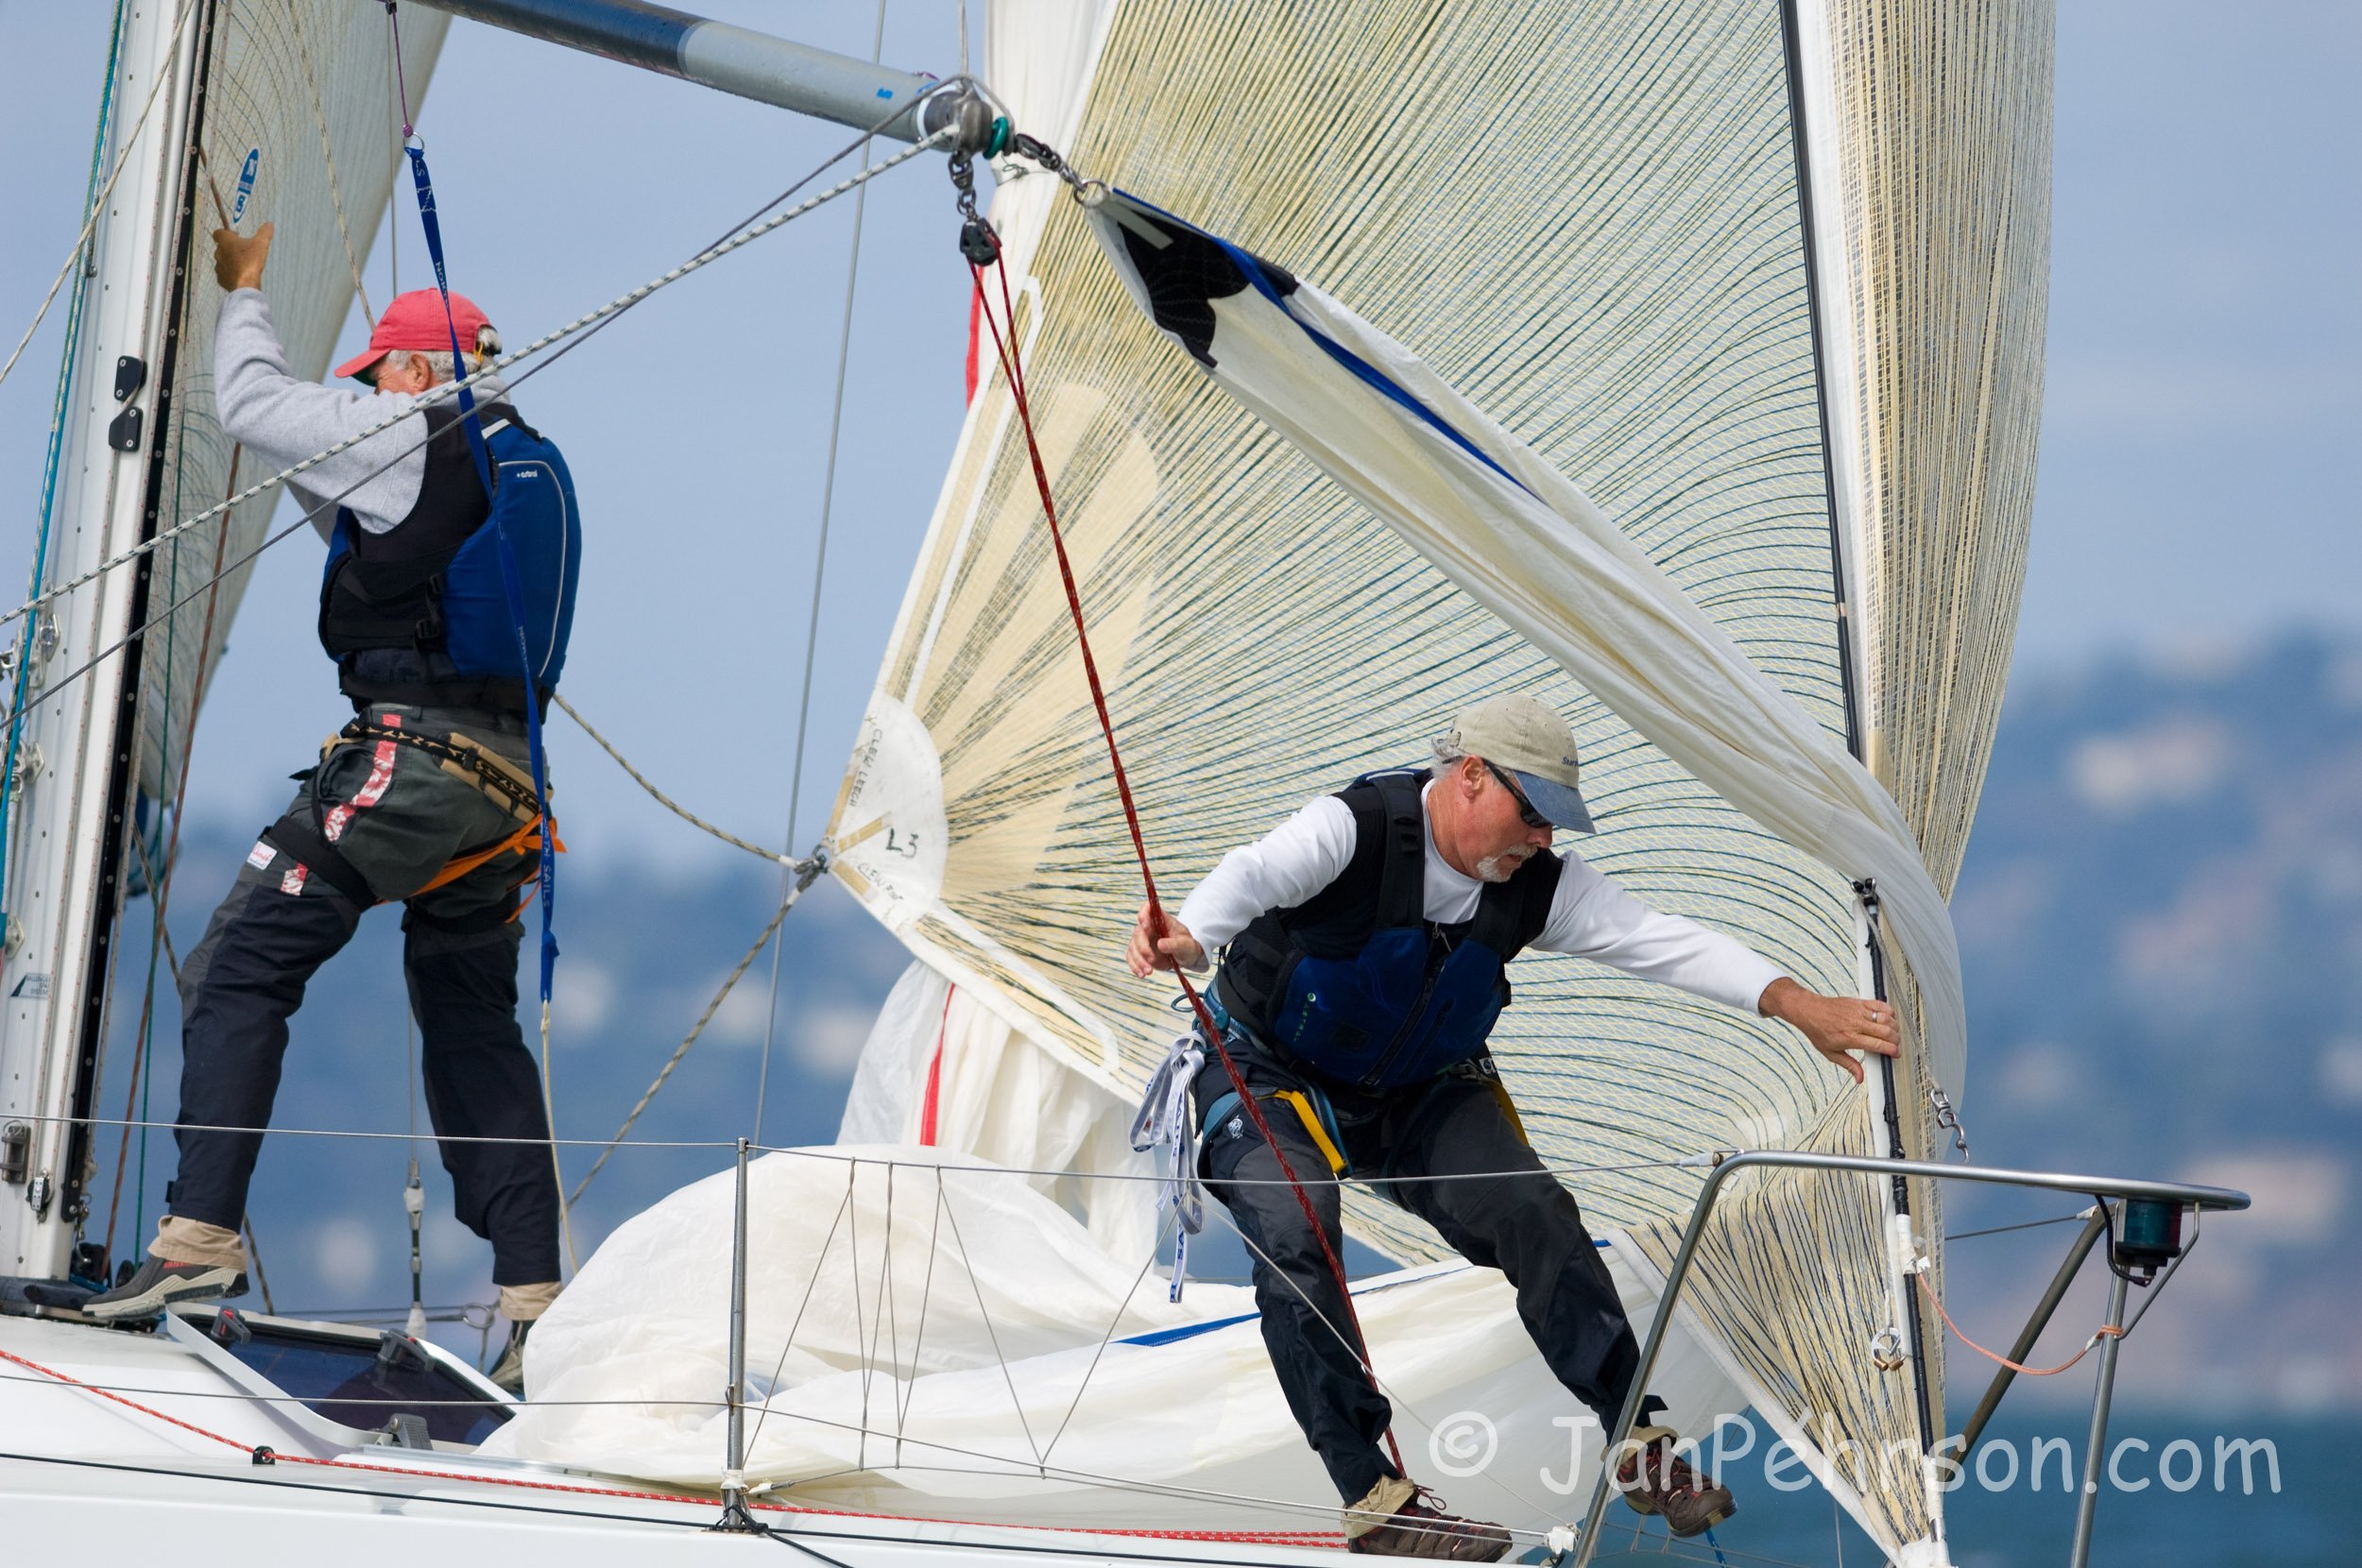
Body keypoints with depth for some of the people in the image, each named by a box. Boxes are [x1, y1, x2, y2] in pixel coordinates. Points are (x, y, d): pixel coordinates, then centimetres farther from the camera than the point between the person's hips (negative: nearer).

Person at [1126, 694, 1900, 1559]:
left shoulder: (1539, 885, -12)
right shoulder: (1354, 830, -28)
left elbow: (1662, 941, -18)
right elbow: (1256, 874, -47)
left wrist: (1794, 1003, -31)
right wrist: (1189, 933, -71)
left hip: (1419, 1096, 5)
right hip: (1273, 1076, -4)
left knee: (1533, 1213, -15)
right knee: (1295, 1240, -28)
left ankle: (1640, 1446, -6)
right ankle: (1372, 1498, -26)